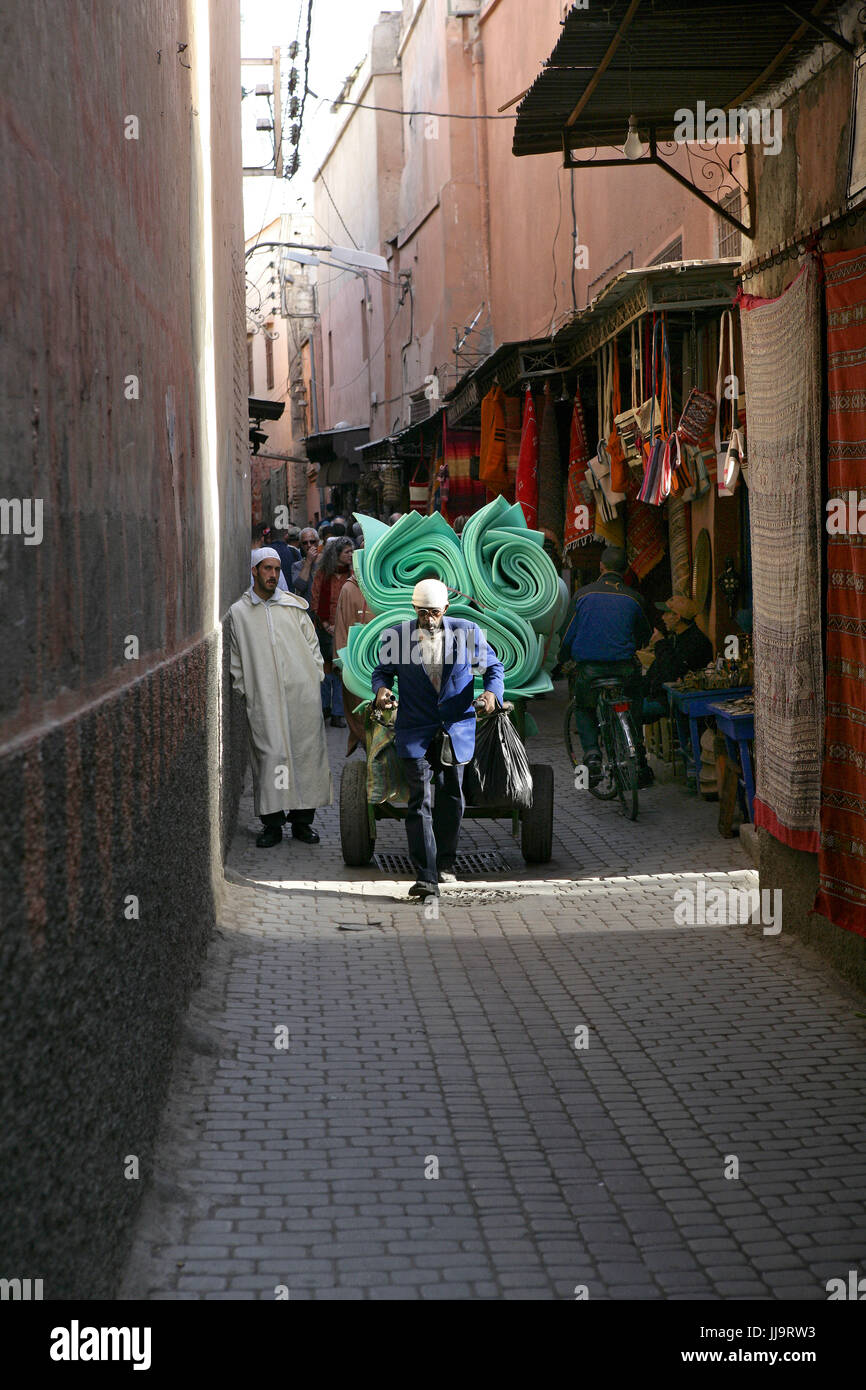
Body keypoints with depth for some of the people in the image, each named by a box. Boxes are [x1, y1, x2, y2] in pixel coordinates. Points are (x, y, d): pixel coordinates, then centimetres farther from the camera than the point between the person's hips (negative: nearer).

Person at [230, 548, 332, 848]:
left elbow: (312, 642, 17)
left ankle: (302, 820, 10)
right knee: (269, 754, -7)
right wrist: (243, 689, 3)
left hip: (302, 693, 2)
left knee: (306, 752, 1)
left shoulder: (294, 606, 12)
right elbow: (236, 658, 10)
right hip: (263, 697, -2)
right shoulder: (238, 612, 7)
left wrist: (315, 677, 8)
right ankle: (272, 823, 1)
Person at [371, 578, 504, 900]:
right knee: (420, 801, -12)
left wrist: (492, 692, -12)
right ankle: (425, 877, -15)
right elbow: (383, 670, 9)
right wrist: (381, 689, -14)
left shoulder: (468, 632, -2)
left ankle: (445, 862, 35)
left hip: (457, 731, 2)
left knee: (451, 799, 15)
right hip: (415, 732, -2)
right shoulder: (396, 636, -4)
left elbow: (493, 666, 9)